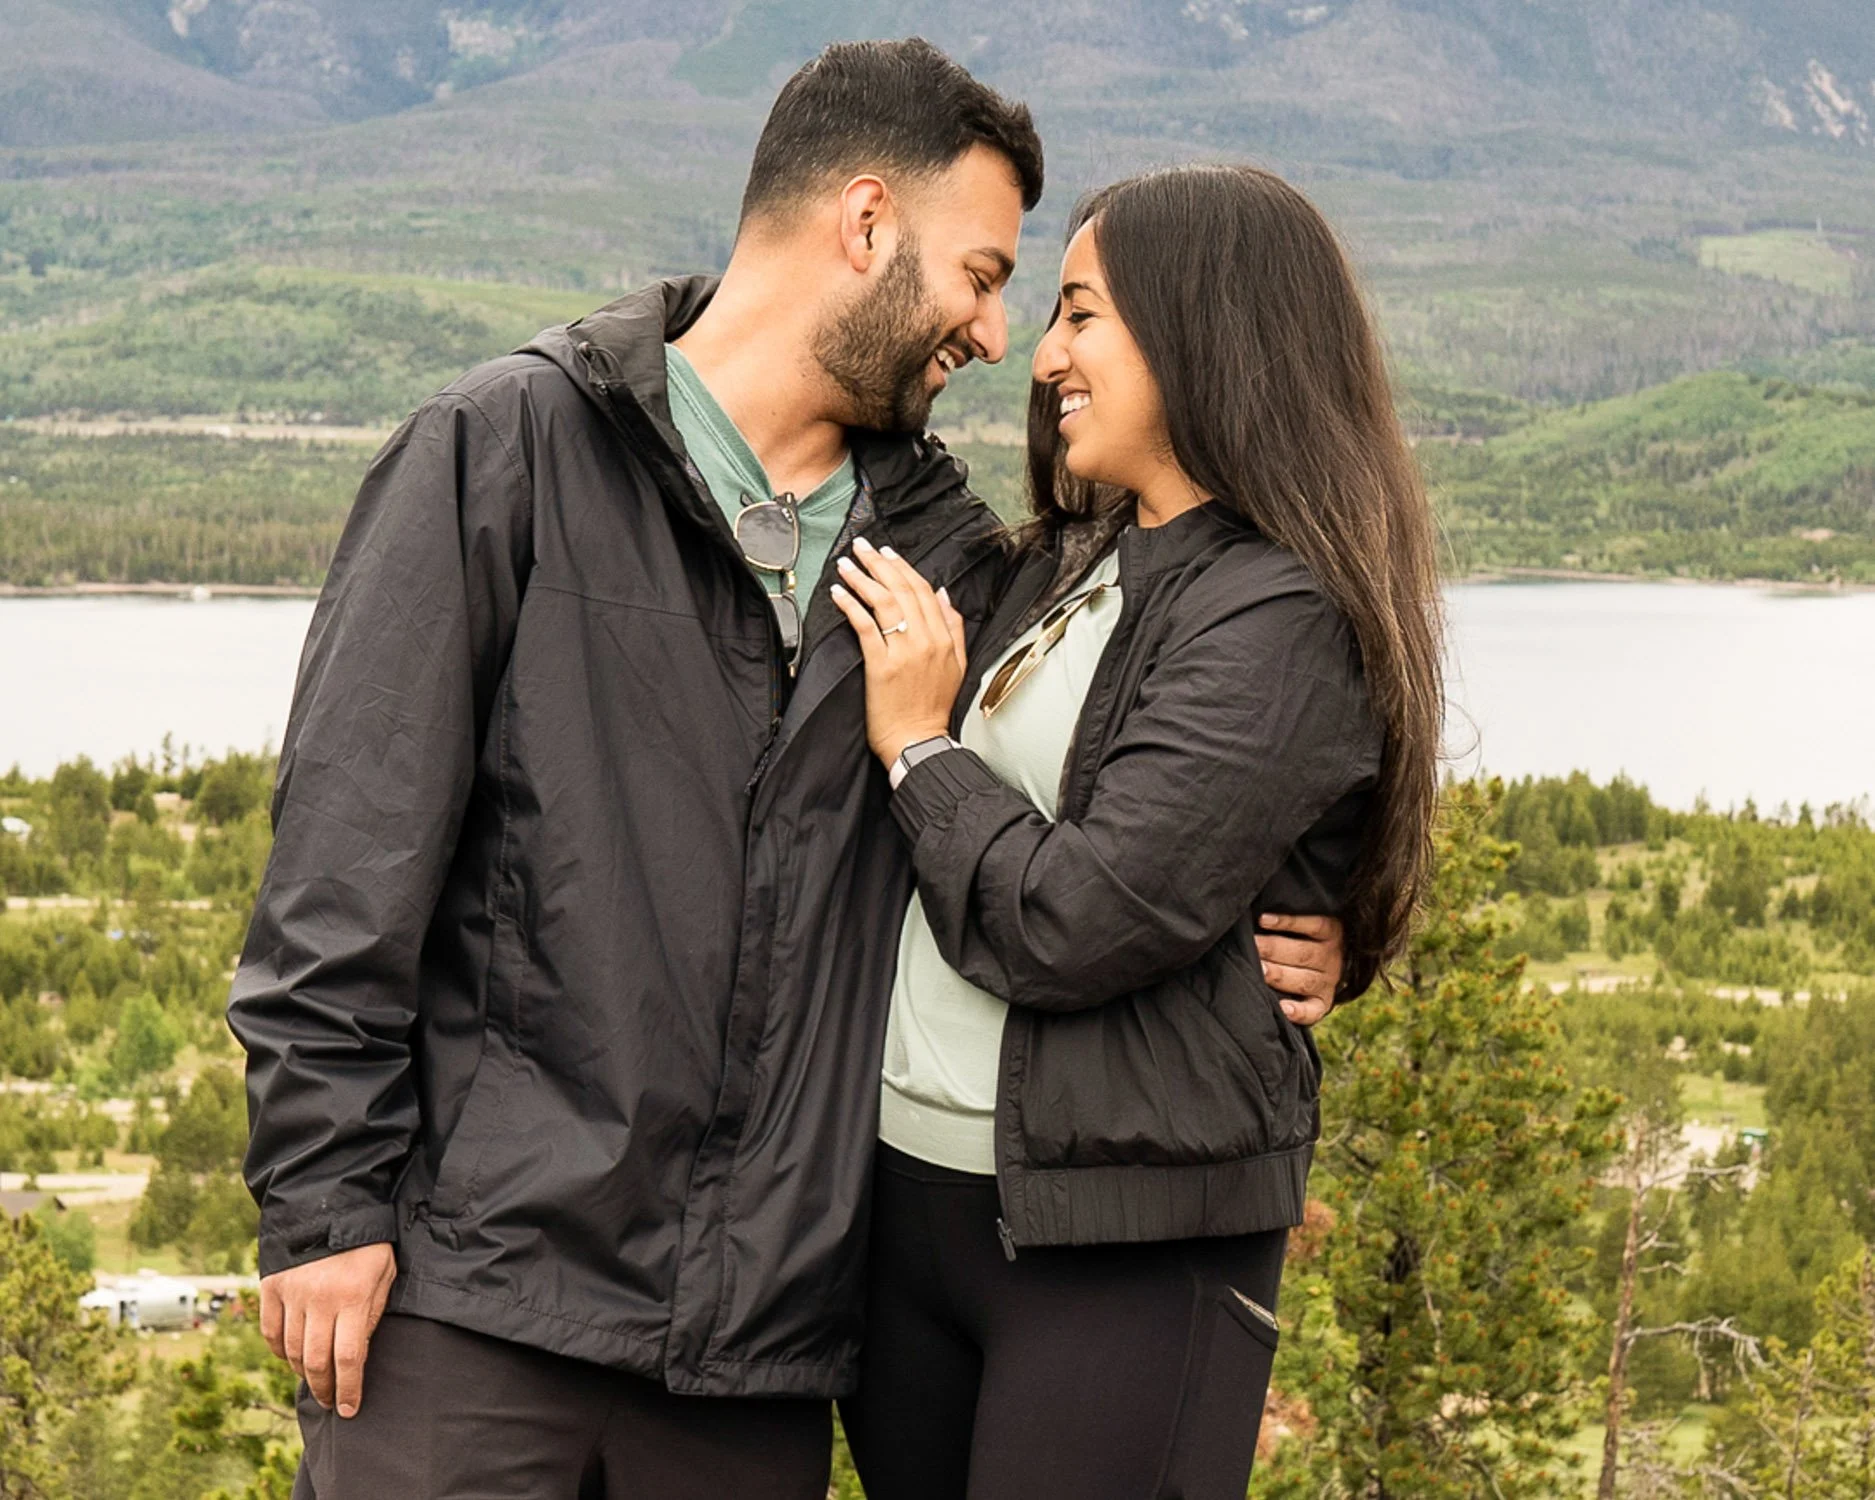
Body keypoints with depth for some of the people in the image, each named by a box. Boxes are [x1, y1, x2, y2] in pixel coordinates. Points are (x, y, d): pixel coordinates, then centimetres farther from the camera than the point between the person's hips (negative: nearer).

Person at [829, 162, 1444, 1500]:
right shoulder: (1067, 565, 12)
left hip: (1123, 1243, -8)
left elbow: (1069, 927, -20)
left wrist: (923, 746, -6)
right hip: (908, 1188, 8)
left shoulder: (1280, 622, -14)